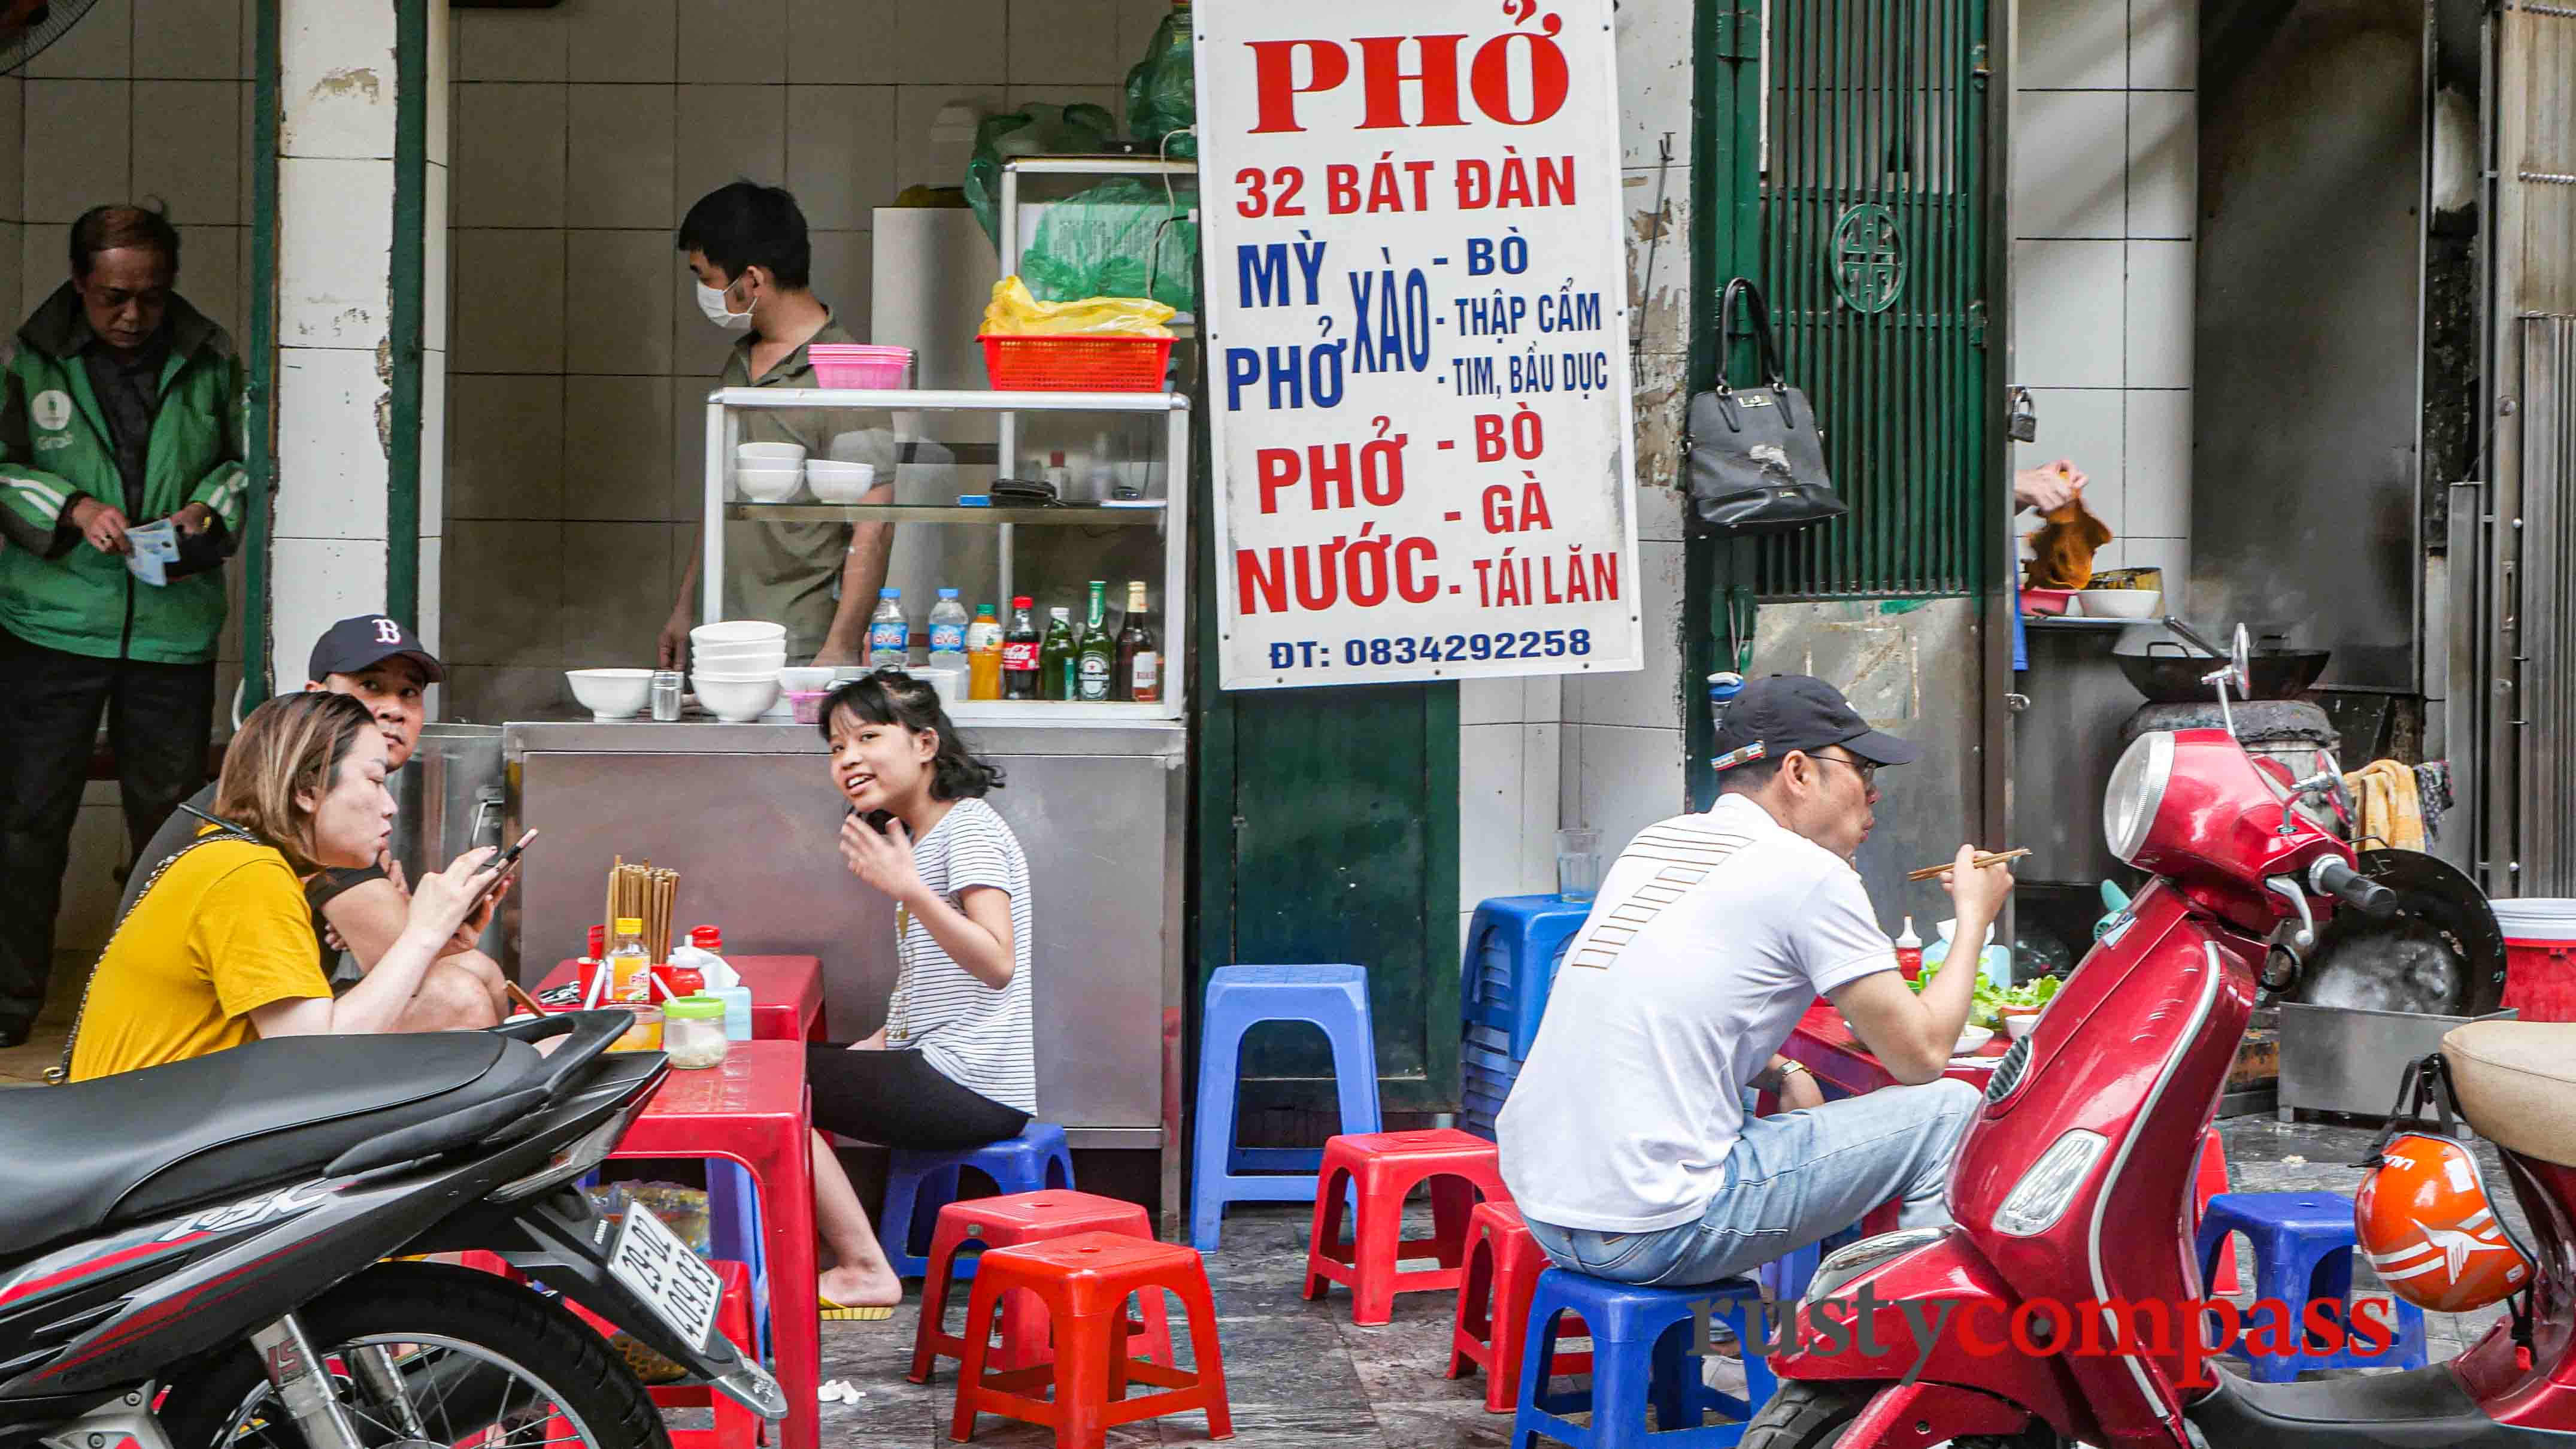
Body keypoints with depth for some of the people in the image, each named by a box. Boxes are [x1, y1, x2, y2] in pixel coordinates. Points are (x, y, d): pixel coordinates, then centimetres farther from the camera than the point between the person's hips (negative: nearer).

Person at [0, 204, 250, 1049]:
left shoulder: (210, 361, 4)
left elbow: (245, 461, 12)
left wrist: (207, 511, -8)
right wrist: (73, 510, -16)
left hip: (175, 626, 2)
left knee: (171, 811, 9)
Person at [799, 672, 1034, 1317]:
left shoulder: (969, 827, -14)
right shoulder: (915, 837, 17)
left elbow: (997, 965, -27)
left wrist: (909, 890, -35)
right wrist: (878, 1044, 10)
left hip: (969, 1087, -10)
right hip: (942, 1071, 10)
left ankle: (865, 1271, -5)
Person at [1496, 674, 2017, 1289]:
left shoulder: (1655, 842, 15)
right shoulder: (1809, 874, -7)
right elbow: (1923, 1054, -2)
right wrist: (1974, 916, 12)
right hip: (1656, 1230, -8)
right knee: (1949, 1111, 1)